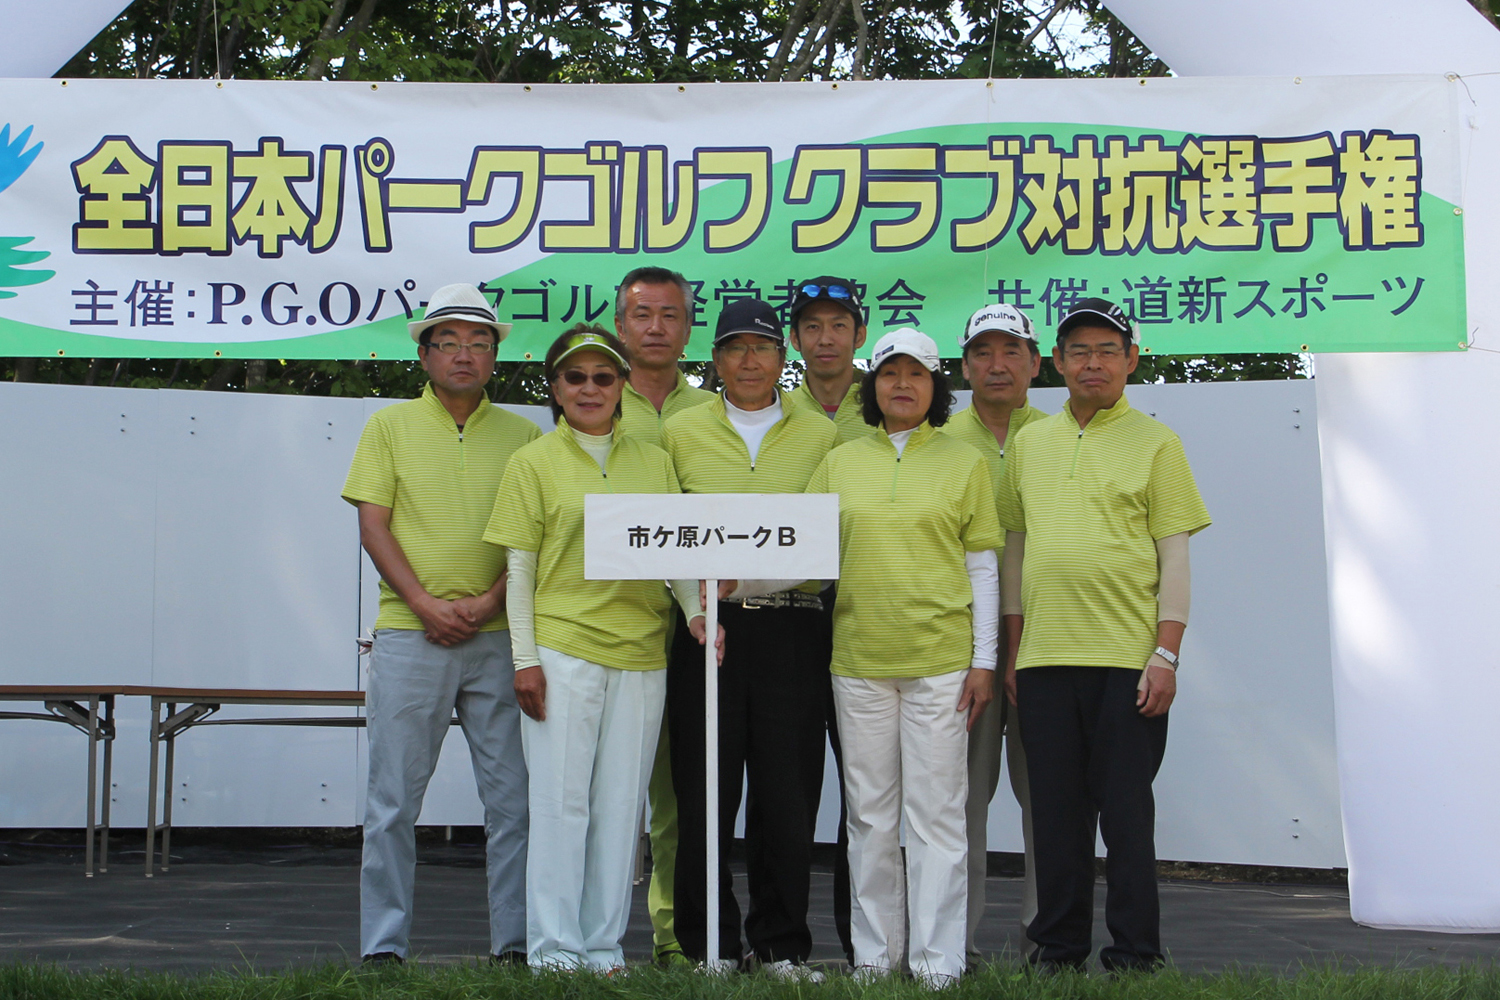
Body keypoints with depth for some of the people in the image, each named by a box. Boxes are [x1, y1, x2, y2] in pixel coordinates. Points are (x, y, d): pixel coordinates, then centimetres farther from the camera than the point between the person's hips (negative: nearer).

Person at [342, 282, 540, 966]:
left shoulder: (522, 435, 11)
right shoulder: (390, 426, 8)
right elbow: (373, 526, 1)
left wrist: (491, 601, -10)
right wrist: (427, 605, -10)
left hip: (501, 635, 1)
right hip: (409, 634, -1)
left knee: (513, 797, 2)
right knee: (394, 799, 1)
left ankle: (516, 941, 10)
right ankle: (382, 945, 8)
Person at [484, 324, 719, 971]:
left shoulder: (654, 462, 13)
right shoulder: (534, 462, 4)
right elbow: (519, 566, 1)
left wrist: (697, 612, -6)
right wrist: (525, 658, -6)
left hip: (640, 651, 3)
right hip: (562, 649, -3)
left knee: (620, 803, 6)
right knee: (560, 800, -2)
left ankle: (603, 947, 14)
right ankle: (554, 949, 5)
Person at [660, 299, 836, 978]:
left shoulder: (820, 435, 10)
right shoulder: (681, 432, 10)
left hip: (791, 627, 0)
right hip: (705, 622, 0)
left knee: (788, 790, 1)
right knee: (704, 791, 1)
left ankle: (782, 947, 13)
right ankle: (708, 944, 12)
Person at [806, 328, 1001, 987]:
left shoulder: (964, 463, 5)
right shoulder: (840, 464, 11)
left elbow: (982, 567, 4)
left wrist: (983, 660, -1)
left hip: (940, 661, -2)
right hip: (859, 660, 3)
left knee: (935, 812, -2)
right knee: (869, 812, 7)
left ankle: (937, 959, 4)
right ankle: (874, 952, 16)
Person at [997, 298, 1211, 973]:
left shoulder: (1154, 443, 3)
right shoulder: (1029, 444, 13)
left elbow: (1175, 556, -1)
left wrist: (1166, 654, -9)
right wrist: (1011, 651, 11)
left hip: (1127, 657, -3)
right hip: (1044, 658, 4)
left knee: (1125, 811, 1)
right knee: (1055, 810, 8)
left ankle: (1135, 954, 10)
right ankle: (1057, 947, 18)